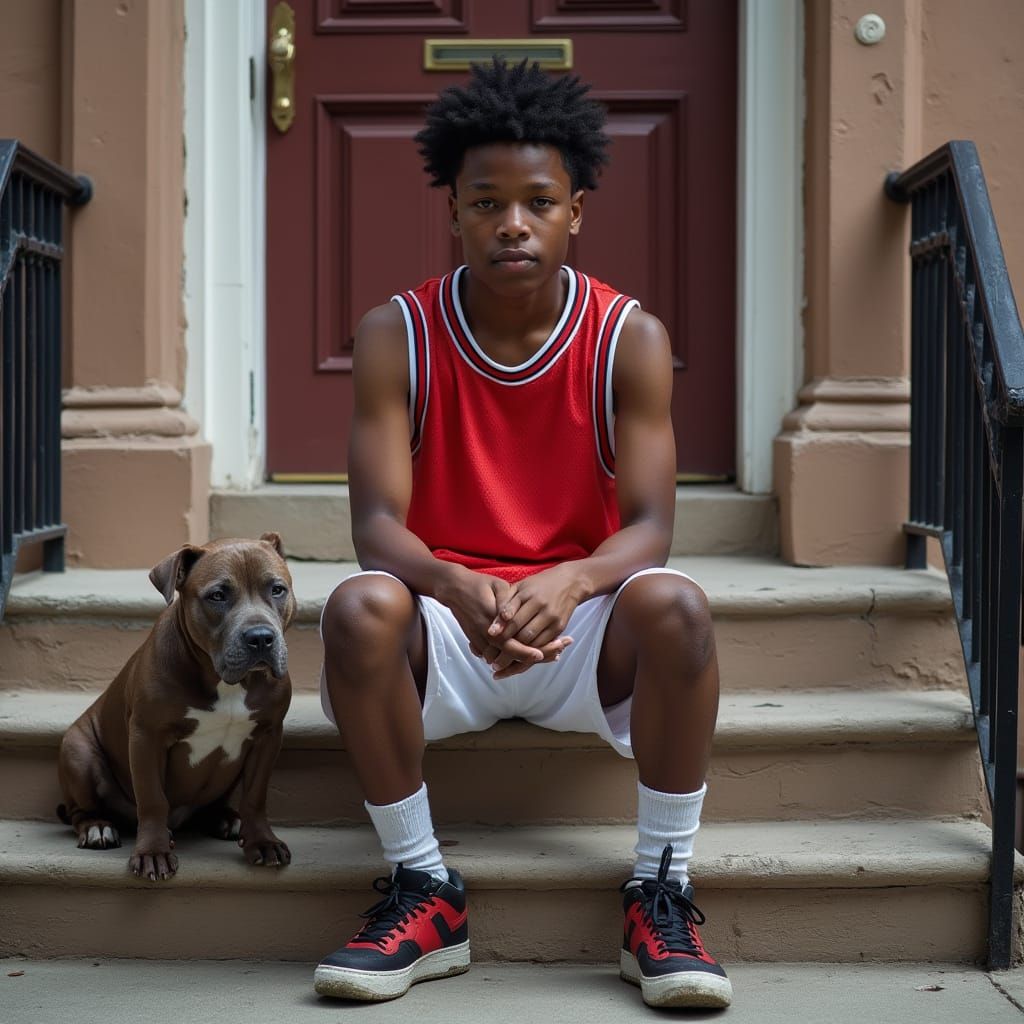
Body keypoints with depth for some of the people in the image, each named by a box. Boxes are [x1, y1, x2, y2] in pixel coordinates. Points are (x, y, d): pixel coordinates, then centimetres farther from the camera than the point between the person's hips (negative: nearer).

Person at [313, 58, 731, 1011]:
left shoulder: (629, 338, -4)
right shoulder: (397, 334, -5)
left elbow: (649, 527, -12)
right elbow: (376, 522, -14)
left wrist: (568, 583, -35)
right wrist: (458, 588, -36)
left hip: (579, 623, 0)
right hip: (446, 617, 0)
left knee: (675, 606, -32)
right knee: (359, 606, -32)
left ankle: (660, 893, -16)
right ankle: (422, 889, -15)